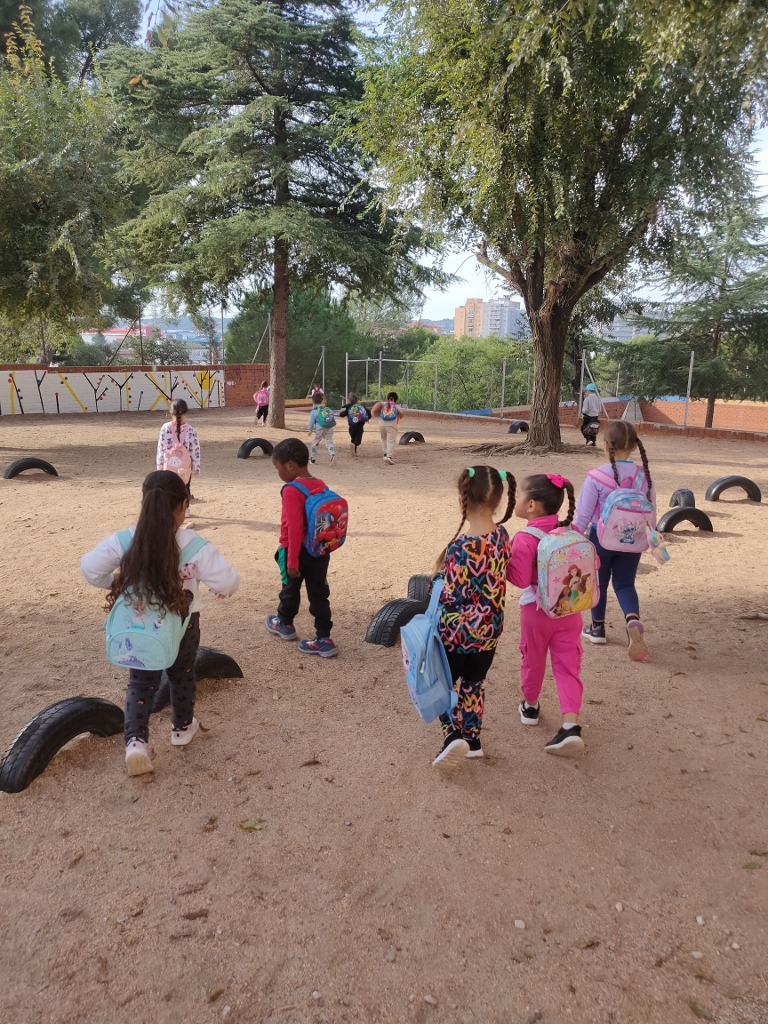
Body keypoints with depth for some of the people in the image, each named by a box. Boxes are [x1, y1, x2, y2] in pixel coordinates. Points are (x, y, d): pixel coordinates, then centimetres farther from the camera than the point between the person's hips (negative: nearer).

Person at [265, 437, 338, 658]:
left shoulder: (291, 491, -21)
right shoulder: (321, 486, 1)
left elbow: (295, 528, -24)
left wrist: (292, 560, -20)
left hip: (296, 550, -6)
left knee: (290, 589, 17)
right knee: (319, 592, 9)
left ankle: (285, 624, 40)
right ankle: (324, 639, 9)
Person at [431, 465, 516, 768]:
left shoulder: (463, 546, -28)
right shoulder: (502, 536, -6)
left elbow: (454, 596, -24)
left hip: (458, 630, -6)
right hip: (489, 629, 6)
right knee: (474, 684, 24)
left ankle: (453, 735, 3)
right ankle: (472, 740, 35)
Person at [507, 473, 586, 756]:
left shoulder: (525, 539, -20)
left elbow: (520, 579, -22)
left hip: (536, 610, -3)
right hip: (569, 609, 4)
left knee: (533, 660, 18)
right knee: (567, 665, 4)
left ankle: (530, 706, 40)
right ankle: (571, 726, -7)